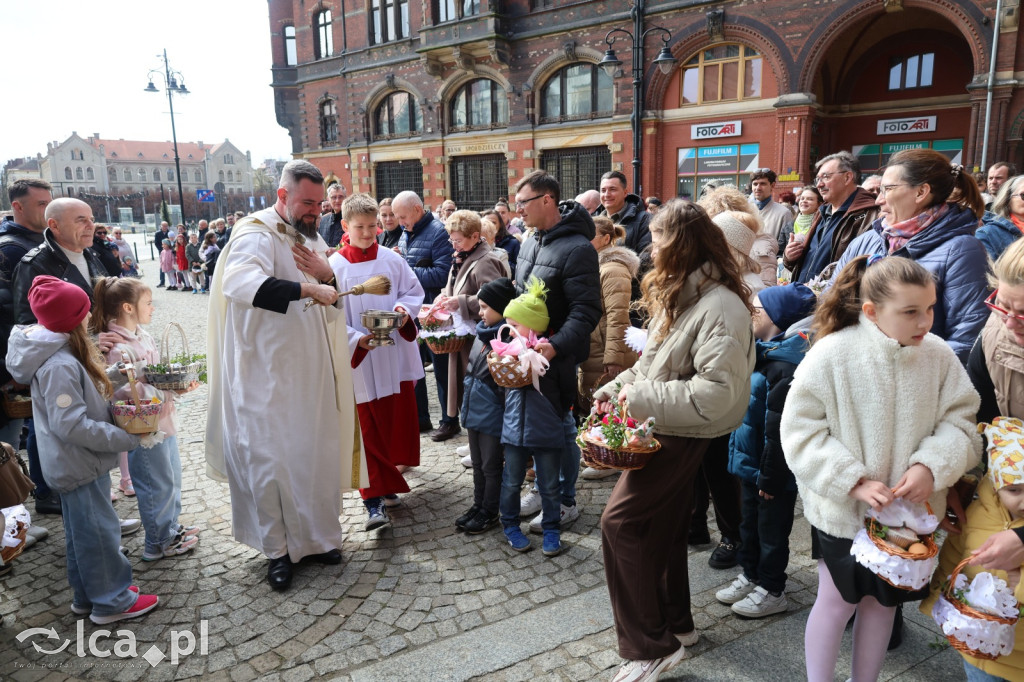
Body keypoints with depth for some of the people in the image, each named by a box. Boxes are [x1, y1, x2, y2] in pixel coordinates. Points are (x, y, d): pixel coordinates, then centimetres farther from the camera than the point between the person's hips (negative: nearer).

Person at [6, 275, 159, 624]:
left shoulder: (61, 354, 5)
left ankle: (87, 595, 35)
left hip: (75, 463, 10)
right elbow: (72, 425, -28)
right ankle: (111, 601, 18)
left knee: (81, 531, 21)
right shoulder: (59, 366, -26)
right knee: (98, 531, 4)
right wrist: (130, 439, -26)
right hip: (79, 465, -10)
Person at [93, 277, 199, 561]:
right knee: (159, 485, 5)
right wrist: (167, 391, -25)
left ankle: (171, 527, 40)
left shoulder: (142, 335, 5)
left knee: (172, 476, 21)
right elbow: (125, 393, -27)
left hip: (163, 420, 9)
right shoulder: (118, 349, -23)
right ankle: (158, 543, 24)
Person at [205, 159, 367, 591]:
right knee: (272, 460, 2)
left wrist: (326, 272, -6)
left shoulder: (311, 238, 13)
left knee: (318, 454, 13)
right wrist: (306, 287, -41)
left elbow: (334, 305, 15)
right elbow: (237, 281, -35)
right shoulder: (257, 235, -12)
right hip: (269, 375, -7)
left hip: (314, 372, 7)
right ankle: (278, 550, 18)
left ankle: (317, 536, 29)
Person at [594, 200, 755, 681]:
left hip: (682, 435, -10)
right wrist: (617, 388, 5)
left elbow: (716, 392, -28)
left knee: (620, 520, -10)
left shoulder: (720, 307, -22)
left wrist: (640, 399, -24)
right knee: (661, 527, 18)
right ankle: (675, 623, 36)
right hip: (664, 428, 10)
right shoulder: (681, 296, 10)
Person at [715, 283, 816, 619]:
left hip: (773, 470, -9)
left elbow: (779, 428, -25)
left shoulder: (784, 366, -25)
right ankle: (750, 575, 38)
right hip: (752, 464, 9)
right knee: (749, 523, 21)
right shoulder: (761, 354, 6)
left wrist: (770, 477, -21)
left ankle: (772, 591, 25)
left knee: (771, 530, 8)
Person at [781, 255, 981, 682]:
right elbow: (801, 432, -17)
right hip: (842, 512, -3)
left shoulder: (938, 355, -10)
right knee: (836, 601, 12)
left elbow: (960, 422, -2)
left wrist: (932, 466, -20)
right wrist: (854, 482, -22)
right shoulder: (831, 355, -20)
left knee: (883, 600, 20)